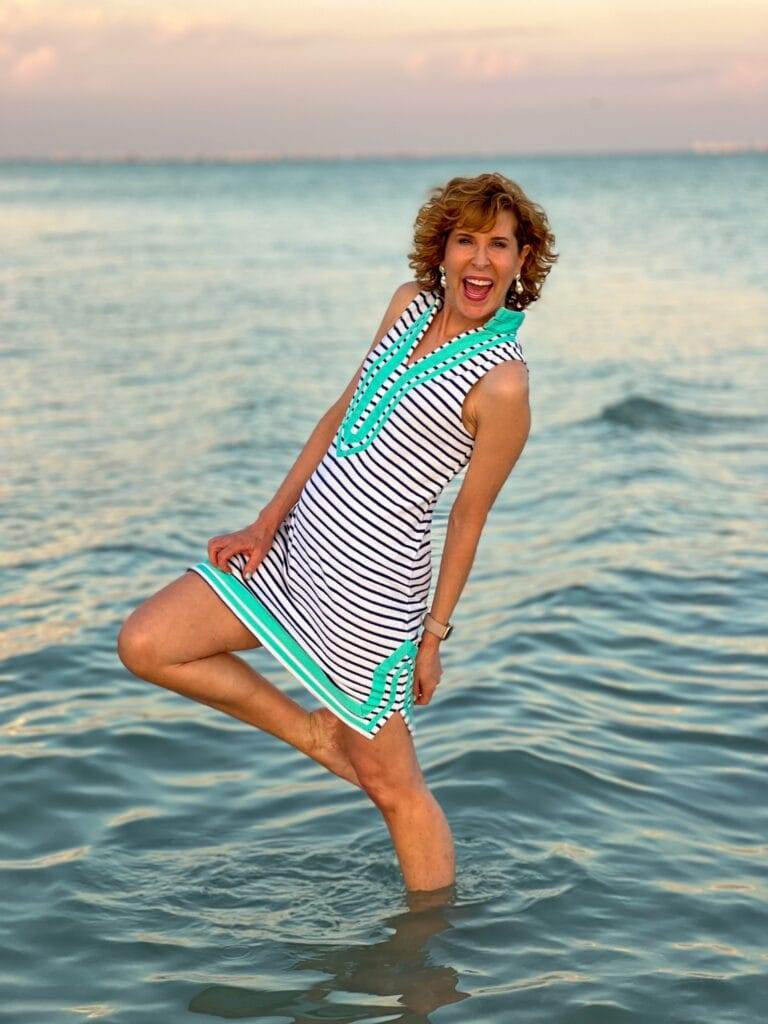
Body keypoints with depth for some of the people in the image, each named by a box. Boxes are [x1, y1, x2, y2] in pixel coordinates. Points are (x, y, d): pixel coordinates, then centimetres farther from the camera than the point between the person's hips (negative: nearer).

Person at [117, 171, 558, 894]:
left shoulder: (502, 383, -15)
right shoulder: (410, 304, 7)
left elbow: (469, 516, -8)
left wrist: (435, 633, -2)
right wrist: (267, 522, 10)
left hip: (370, 585, -8)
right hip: (296, 544, 8)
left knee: (391, 783, 3)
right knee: (144, 645, 5)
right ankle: (318, 736, 17)